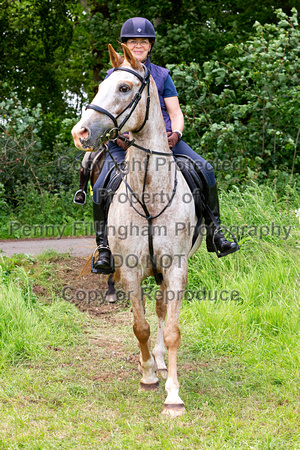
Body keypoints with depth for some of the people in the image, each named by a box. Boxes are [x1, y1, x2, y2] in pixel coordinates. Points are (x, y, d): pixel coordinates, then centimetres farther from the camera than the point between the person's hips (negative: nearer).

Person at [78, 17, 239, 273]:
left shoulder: (162, 75, 14)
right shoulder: (113, 76, 12)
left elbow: (175, 113, 11)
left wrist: (176, 133, -11)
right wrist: (117, 136, -13)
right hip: (125, 142, -1)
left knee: (204, 170, -19)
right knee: (102, 188, -26)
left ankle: (214, 235, -11)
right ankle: (104, 247, -15)